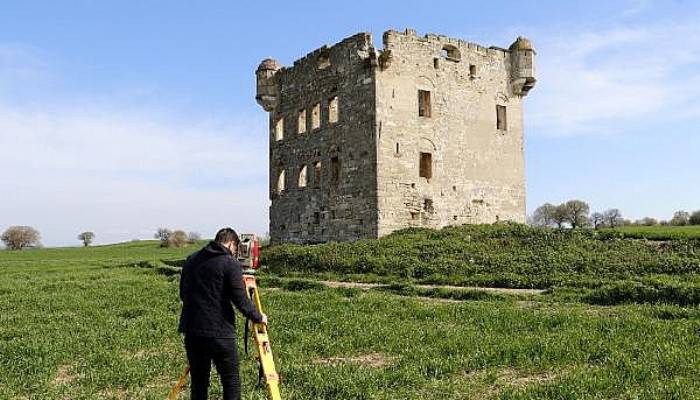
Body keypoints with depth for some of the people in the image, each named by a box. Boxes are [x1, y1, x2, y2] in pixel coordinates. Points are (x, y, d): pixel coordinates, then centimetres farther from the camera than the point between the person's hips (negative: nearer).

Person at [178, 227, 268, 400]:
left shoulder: (191, 260, 9)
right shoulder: (230, 263, -9)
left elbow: (182, 294, 17)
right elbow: (241, 300, -11)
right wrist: (258, 318, 5)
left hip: (191, 331, 6)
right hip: (219, 333, -6)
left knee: (198, 381, 15)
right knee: (231, 382, 6)